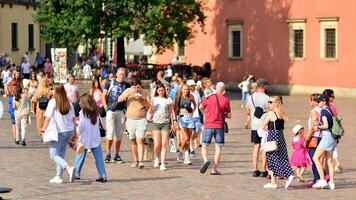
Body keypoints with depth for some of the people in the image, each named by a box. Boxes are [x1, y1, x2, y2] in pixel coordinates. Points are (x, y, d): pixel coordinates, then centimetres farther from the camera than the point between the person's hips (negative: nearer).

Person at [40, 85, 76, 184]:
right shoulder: (69, 103, 7)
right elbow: (73, 118, 11)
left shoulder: (53, 102, -9)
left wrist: (44, 128, 0)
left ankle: (69, 168, -22)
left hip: (59, 132, -6)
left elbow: (48, 117, -11)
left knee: (54, 154, -1)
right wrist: (75, 131, 18)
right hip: (69, 131, 6)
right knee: (61, 154, 15)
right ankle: (58, 176, 15)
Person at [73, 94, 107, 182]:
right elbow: (99, 123, 8)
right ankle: (103, 176, -1)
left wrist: (78, 131, 5)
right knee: (98, 157, 3)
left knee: (80, 156, 11)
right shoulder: (96, 112, 3)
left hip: (85, 139, -3)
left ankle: (76, 174, 19)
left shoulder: (83, 112, -11)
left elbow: (81, 125, -13)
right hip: (95, 138, 3)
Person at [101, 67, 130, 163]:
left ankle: (117, 156, 12)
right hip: (111, 111, -2)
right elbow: (103, 96, 6)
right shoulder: (110, 83, 3)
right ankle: (108, 155, -1)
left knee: (119, 134, 6)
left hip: (121, 112, 2)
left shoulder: (127, 85, 8)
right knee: (110, 133, -8)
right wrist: (106, 108, -4)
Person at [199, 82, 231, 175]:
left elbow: (201, 107, 16)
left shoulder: (208, 98, -2)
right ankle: (214, 169, 2)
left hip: (208, 125, 0)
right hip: (219, 126, 0)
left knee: (204, 146, 11)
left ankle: (206, 160, -17)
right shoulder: (226, 100, -2)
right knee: (218, 148, 6)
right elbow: (229, 115, 4)